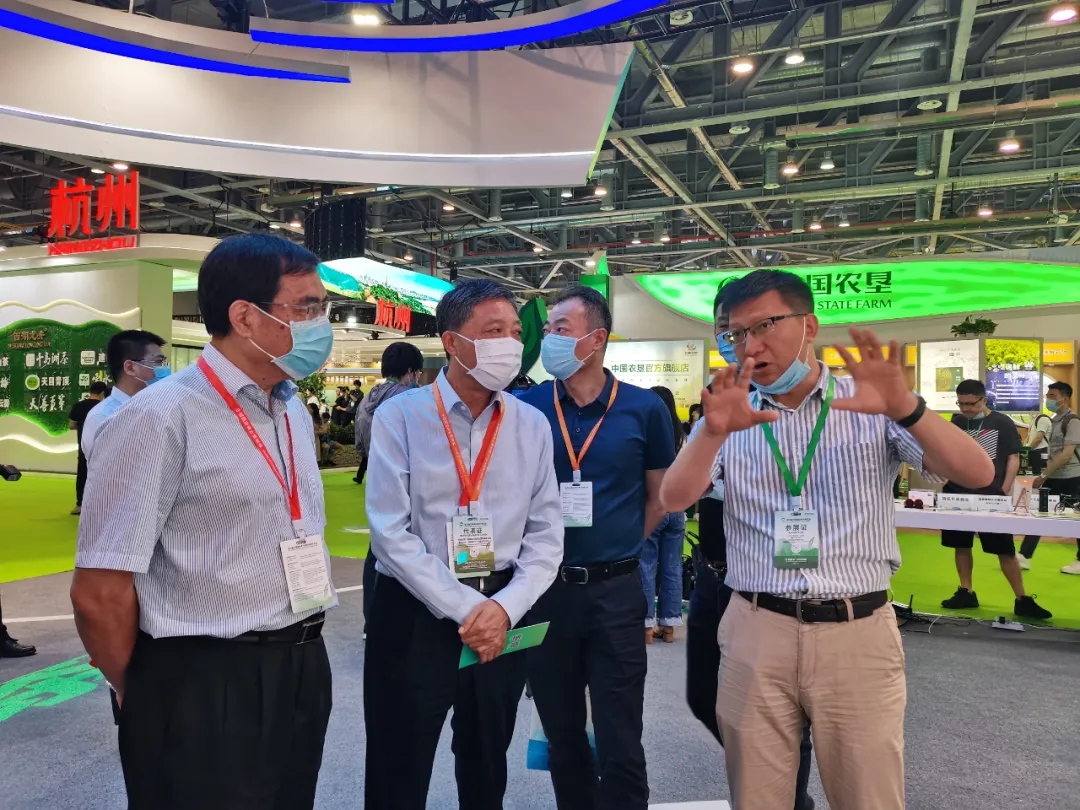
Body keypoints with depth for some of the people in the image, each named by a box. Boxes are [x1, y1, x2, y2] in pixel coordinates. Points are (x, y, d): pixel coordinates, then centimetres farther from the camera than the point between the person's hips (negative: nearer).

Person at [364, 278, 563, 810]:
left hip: (503, 619, 3)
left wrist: (504, 607, -14)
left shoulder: (533, 425, 2)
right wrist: (465, 607, -16)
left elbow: (546, 535, 0)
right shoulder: (400, 417, -8)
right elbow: (391, 533, -13)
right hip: (416, 616, -3)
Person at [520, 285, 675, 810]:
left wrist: (622, 547, 6)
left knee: (619, 742, 8)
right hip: (545, 588, 2)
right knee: (561, 733, 18)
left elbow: (660, 495, 7)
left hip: (615, 590, -1)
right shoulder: (526, 407, -3)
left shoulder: (644, 409, -4)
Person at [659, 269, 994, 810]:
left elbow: (977, 475, -9)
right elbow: (673, 500, -10)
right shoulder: (729, 415, 2)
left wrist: (907, 409, -27)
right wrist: (713, 434, -29)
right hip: (755, 632, 1)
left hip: (858, 633, -1)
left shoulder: (873, 407, 0)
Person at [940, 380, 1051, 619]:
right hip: (958, 495, 4)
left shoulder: (1002, 423, -2)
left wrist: (1004, 491, -10)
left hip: (992, 497, -3)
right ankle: (966, 593, 21)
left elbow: (1013, 458, -2)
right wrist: (942, 483, 0)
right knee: (961, 545, 10)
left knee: (1005, 550, 1)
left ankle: (1022, 600, 11)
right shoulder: (955, 423, 6)